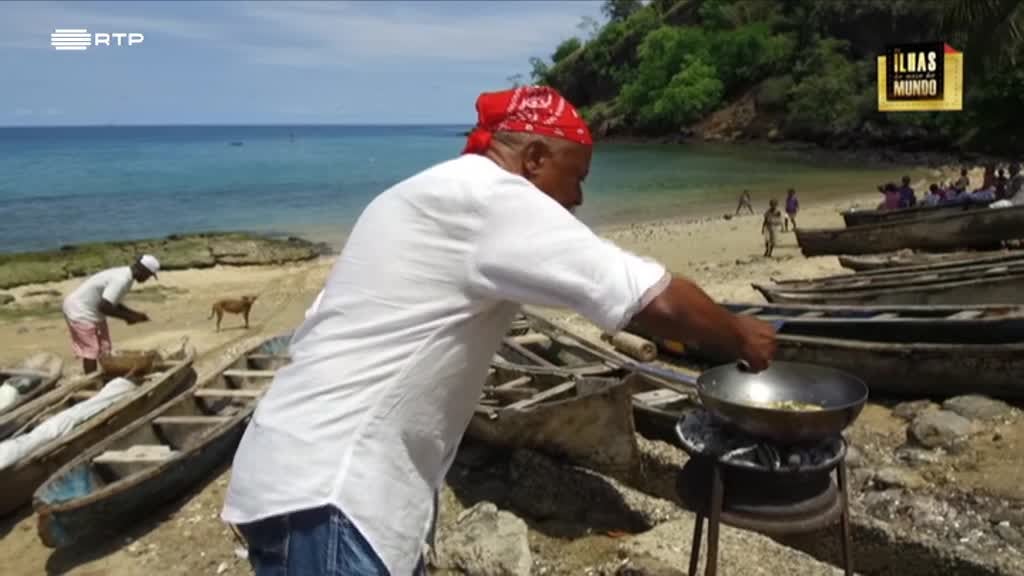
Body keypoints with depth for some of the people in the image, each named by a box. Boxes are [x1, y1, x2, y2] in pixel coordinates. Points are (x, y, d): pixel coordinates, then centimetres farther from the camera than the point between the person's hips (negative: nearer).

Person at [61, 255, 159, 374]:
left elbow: (112, 303, 14)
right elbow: (104, 307, -30)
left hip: (93, 311, 10)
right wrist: (127, 316, -18)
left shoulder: (125, 275, 4)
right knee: (91, 352, -5)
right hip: (80, 311, -10)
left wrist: (134, 314, 5)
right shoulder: (122, 280, -27)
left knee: (105, 350, 10)